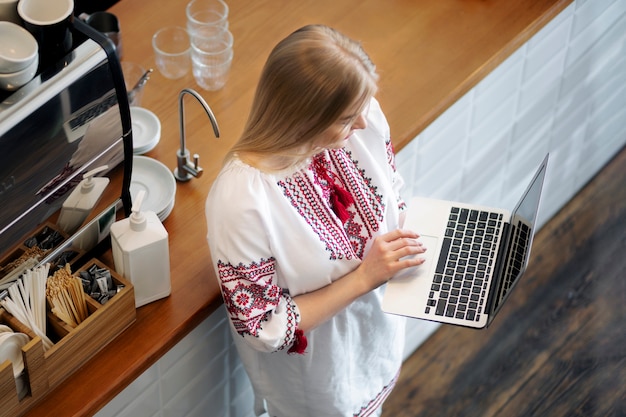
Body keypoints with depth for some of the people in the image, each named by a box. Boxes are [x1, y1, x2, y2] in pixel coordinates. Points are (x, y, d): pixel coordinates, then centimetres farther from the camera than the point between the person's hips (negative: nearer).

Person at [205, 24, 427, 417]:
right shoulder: (241, 202, -40)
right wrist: (364, 277, -32)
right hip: (316, 370, -5)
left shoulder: (362, 116, -23)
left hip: (379, 324, 5)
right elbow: (265, 329, -27)